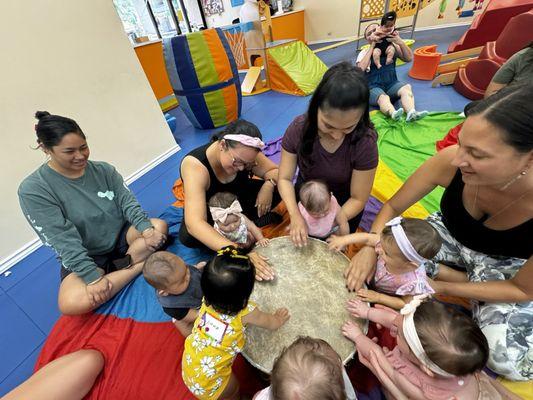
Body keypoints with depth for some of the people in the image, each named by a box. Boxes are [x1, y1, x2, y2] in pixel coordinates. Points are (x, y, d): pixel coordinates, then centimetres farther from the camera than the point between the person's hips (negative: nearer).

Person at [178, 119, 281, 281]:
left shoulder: (243, 154, -24)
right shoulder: (195, 165, -38)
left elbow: (274, 171, -11)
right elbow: (194, 224, -48)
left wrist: (269, 184, -35)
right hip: (210, 210, -3)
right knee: (188, 237, -35)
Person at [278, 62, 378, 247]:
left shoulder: (365, 142, -30)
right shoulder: (298, 128, -26)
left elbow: (357, 199, -21)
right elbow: (285, 178, -20)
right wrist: (295, 215, -34)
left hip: (344, 205, -1)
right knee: (301, 247, 17)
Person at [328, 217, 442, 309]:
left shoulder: (413, 283, -41)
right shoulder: (392, 244, -37)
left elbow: (406, 304, -23)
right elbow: (368, 238, -22)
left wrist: (377, 297, -24)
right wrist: (344, 240, -30)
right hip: (372, 278, 4)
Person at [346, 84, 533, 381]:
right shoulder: (451, 161, -34)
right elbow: (392, 207, -16)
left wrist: (440, 287, -27)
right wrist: (370, 248, -31)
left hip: (506, 265, -1)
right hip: (450, 235, 2)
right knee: (381, 260, -20)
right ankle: (468, 278, -1)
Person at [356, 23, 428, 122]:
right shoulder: (364, 52, 8)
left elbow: (409, 58, 5)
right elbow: (361, 68, -14)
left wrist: (400, 42, -9)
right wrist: (372, 47, -8)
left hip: (391, 84, 3)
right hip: (373, 87, -3)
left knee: (406, 88, -28)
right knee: (383, 98, -36)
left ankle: (411, 113, -51)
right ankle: (393, 114, -65)